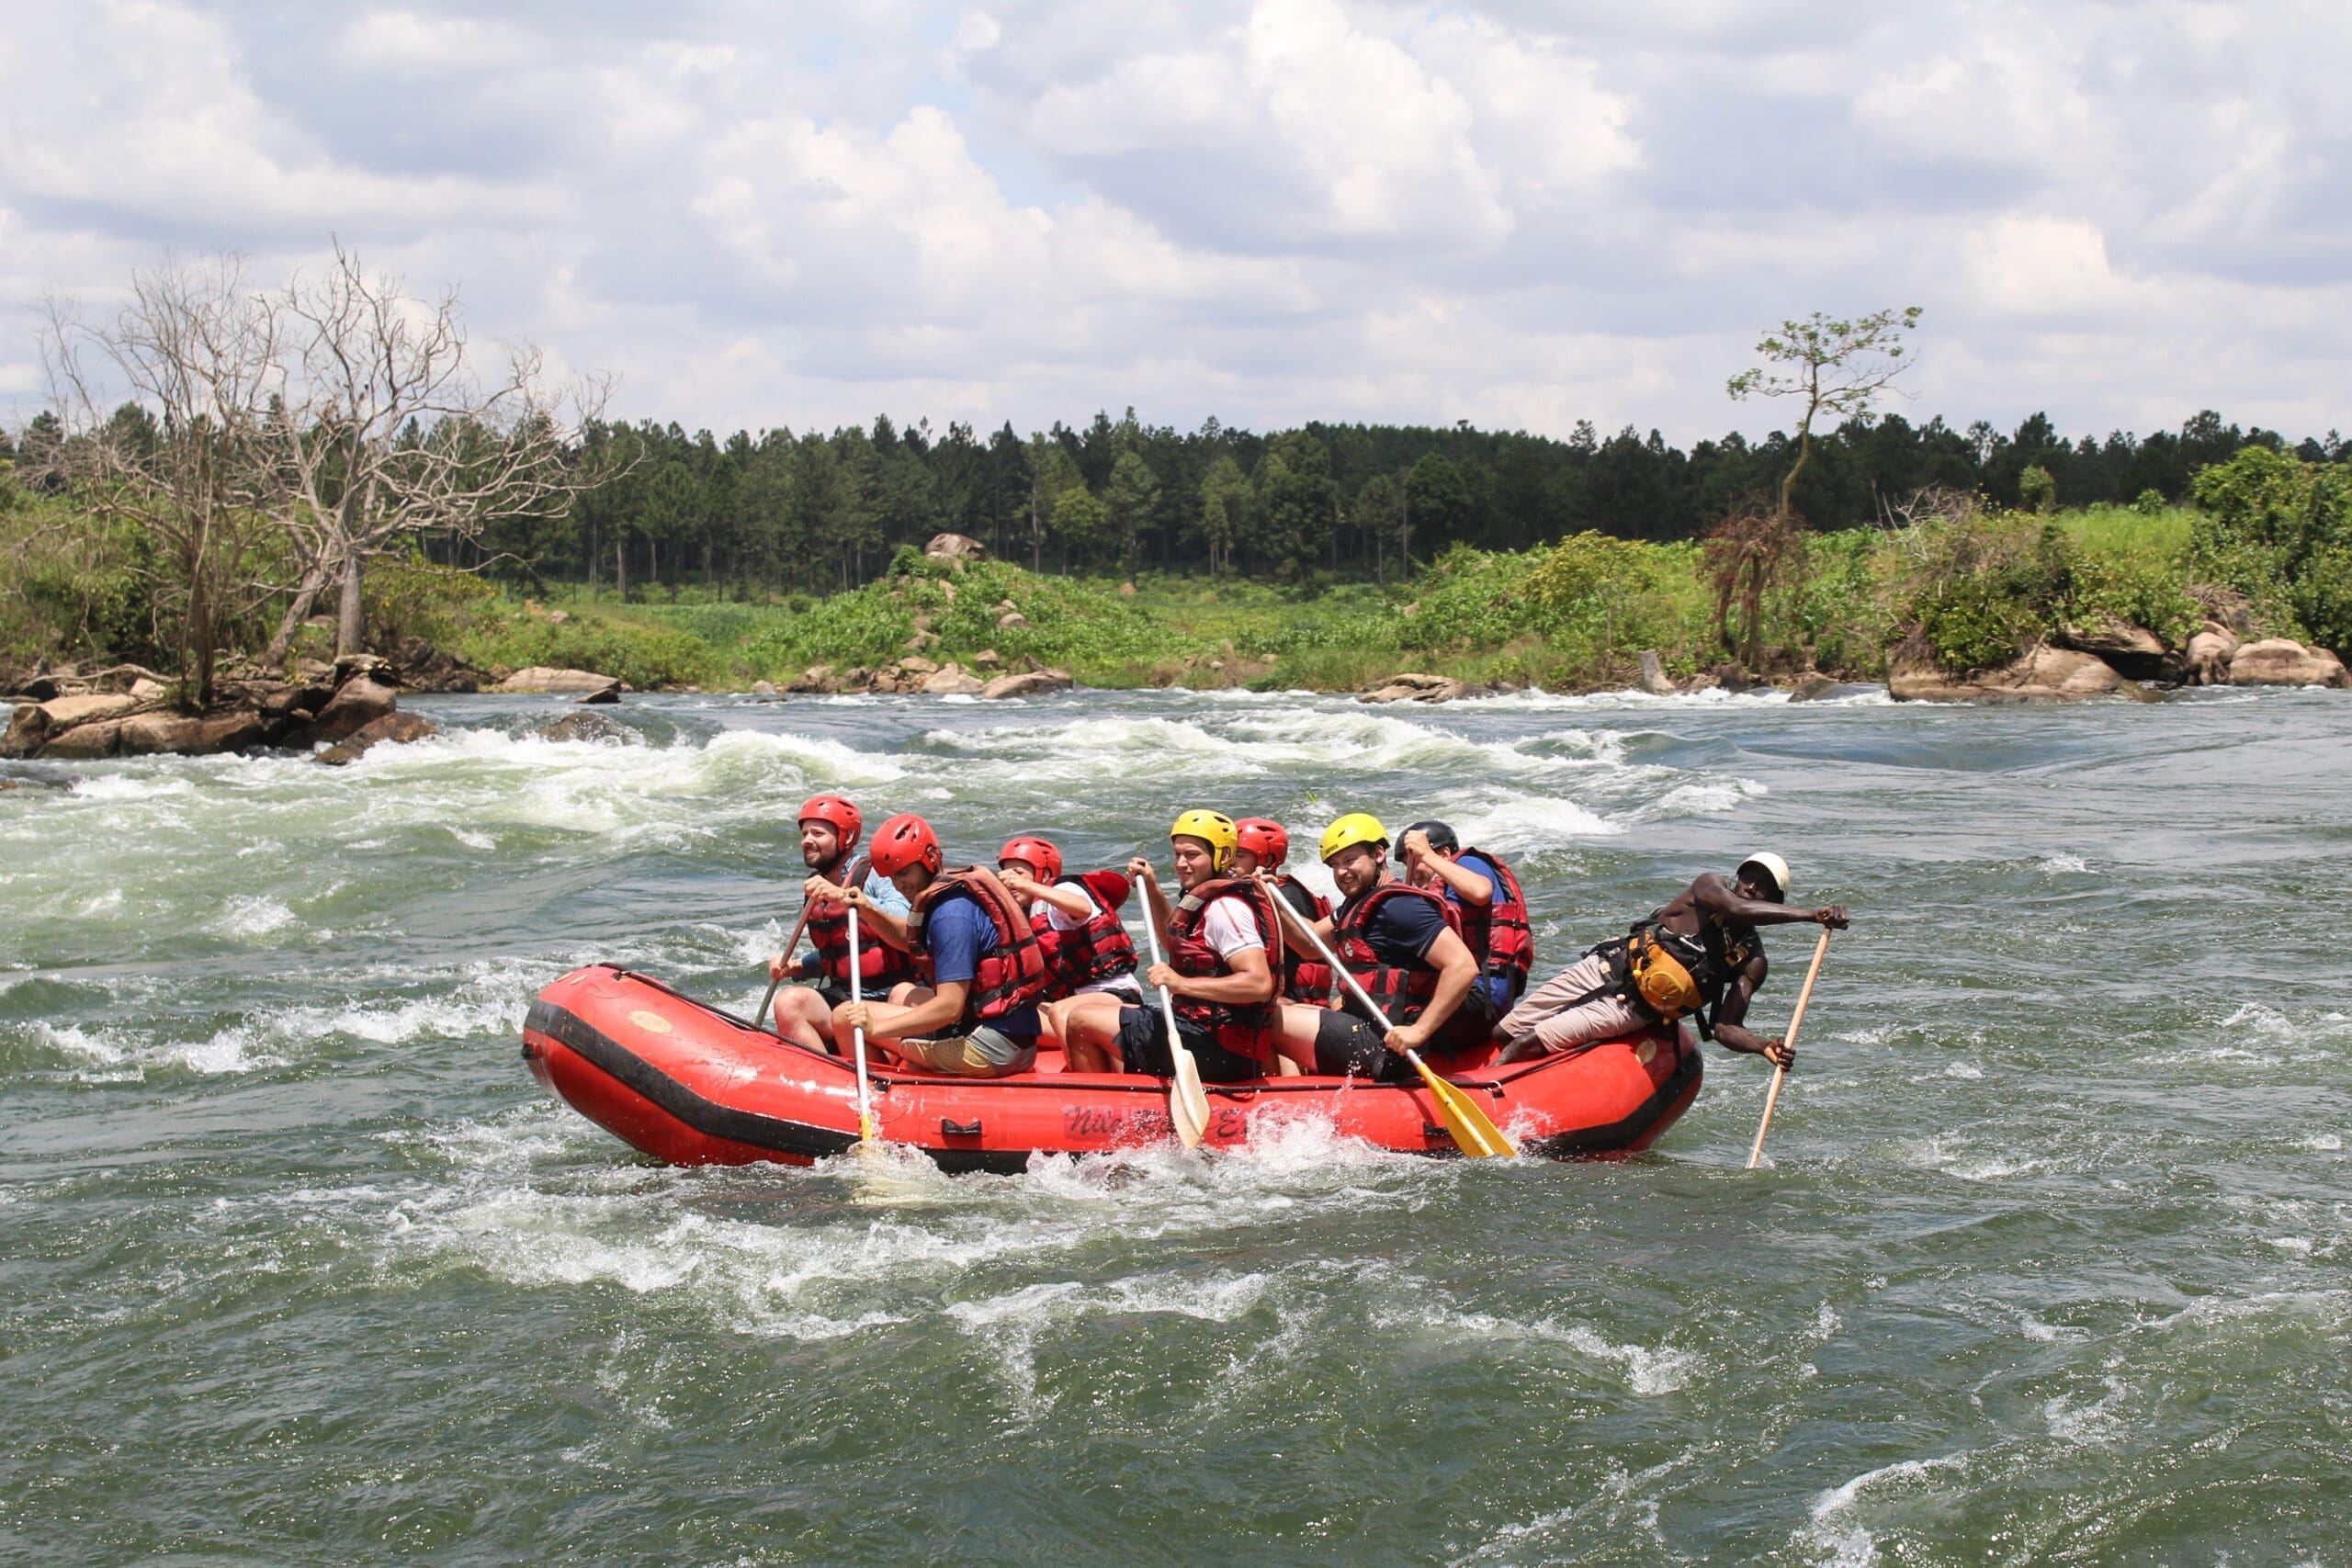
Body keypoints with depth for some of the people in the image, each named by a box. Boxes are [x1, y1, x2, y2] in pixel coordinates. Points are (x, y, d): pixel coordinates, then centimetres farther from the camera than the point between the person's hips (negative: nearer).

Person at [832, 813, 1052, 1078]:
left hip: (987, 1050, -10)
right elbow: (911, 940, 29)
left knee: (846, 1018, -4)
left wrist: (876, 1028, -23)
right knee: (901, 993, 34)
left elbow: (950, 1006, -23)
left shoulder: (951, 911, -18)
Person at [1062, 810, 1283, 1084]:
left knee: (1080, 1021, -5)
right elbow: (1177, 941, 33)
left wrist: (1182, 984, -32)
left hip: (1213, 1049, -11)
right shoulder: (1212, 895, 13)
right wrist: (1152, 890, 20)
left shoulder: (1225, 907, -18)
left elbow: (1260, 983, -29)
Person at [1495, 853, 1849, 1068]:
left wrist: (1765, 1047, -32)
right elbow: (1736, 909, -29)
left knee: (1526, 1045, -17)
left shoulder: (1752, 963, -2)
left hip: (1631, 1010, -2)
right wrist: (1811, 915, -39)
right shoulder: (1709, 886, -5)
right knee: (1502, 1034, 3)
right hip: (1604, 969, 2)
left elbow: (1725, 1028, -11)